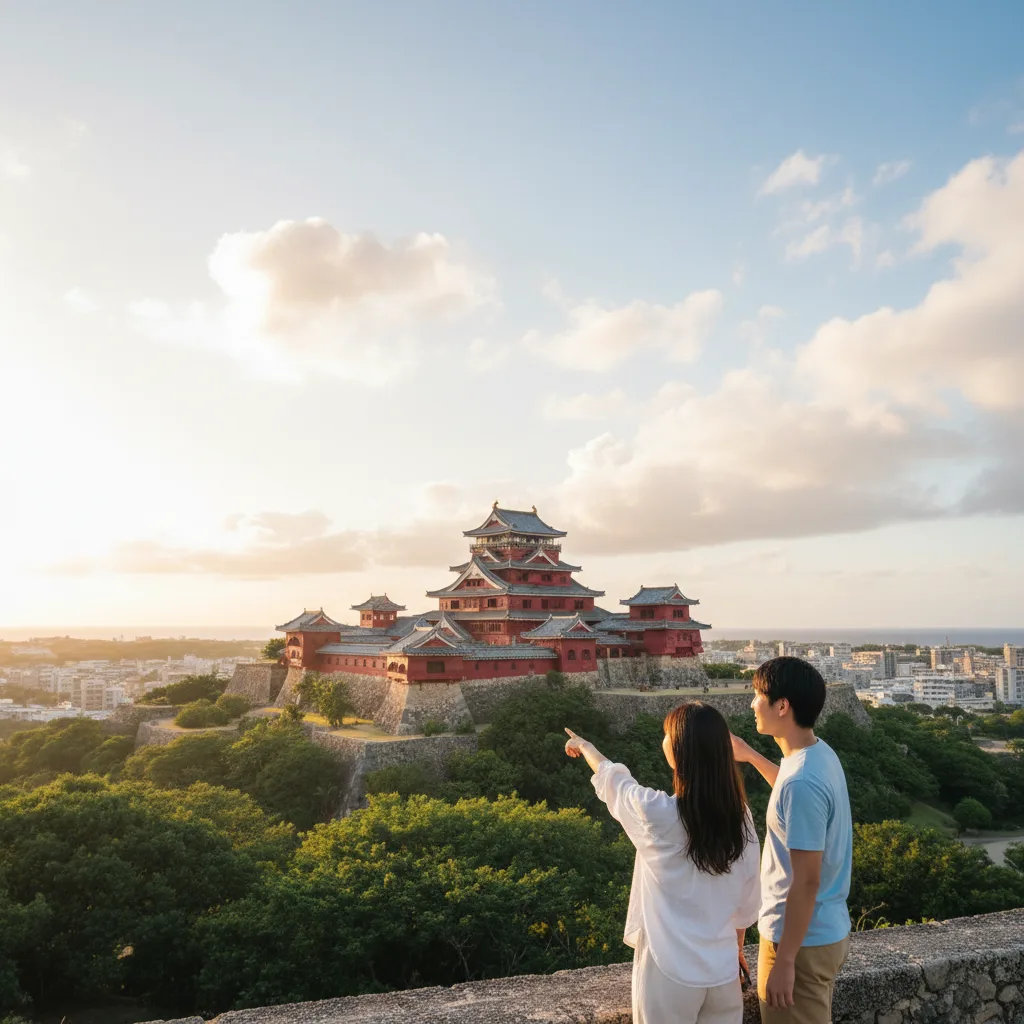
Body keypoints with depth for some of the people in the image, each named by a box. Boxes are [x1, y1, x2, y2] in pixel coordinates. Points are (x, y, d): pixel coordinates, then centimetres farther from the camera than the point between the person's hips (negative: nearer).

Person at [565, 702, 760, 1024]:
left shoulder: (656, 813, -19)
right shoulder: (740, 817, -6)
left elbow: (611, 778, 2)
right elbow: (747, 898, 6)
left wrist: (584, 746, 22)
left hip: (669, 972, -4)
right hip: (723, 970, 4)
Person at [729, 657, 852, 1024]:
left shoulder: (802, 782, -29)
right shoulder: (819, 754, 1)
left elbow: (806, 881, -26)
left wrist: (784, 960, -19)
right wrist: (751, 756, 27)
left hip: (803, 941, -9)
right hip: (827, 931, 9)